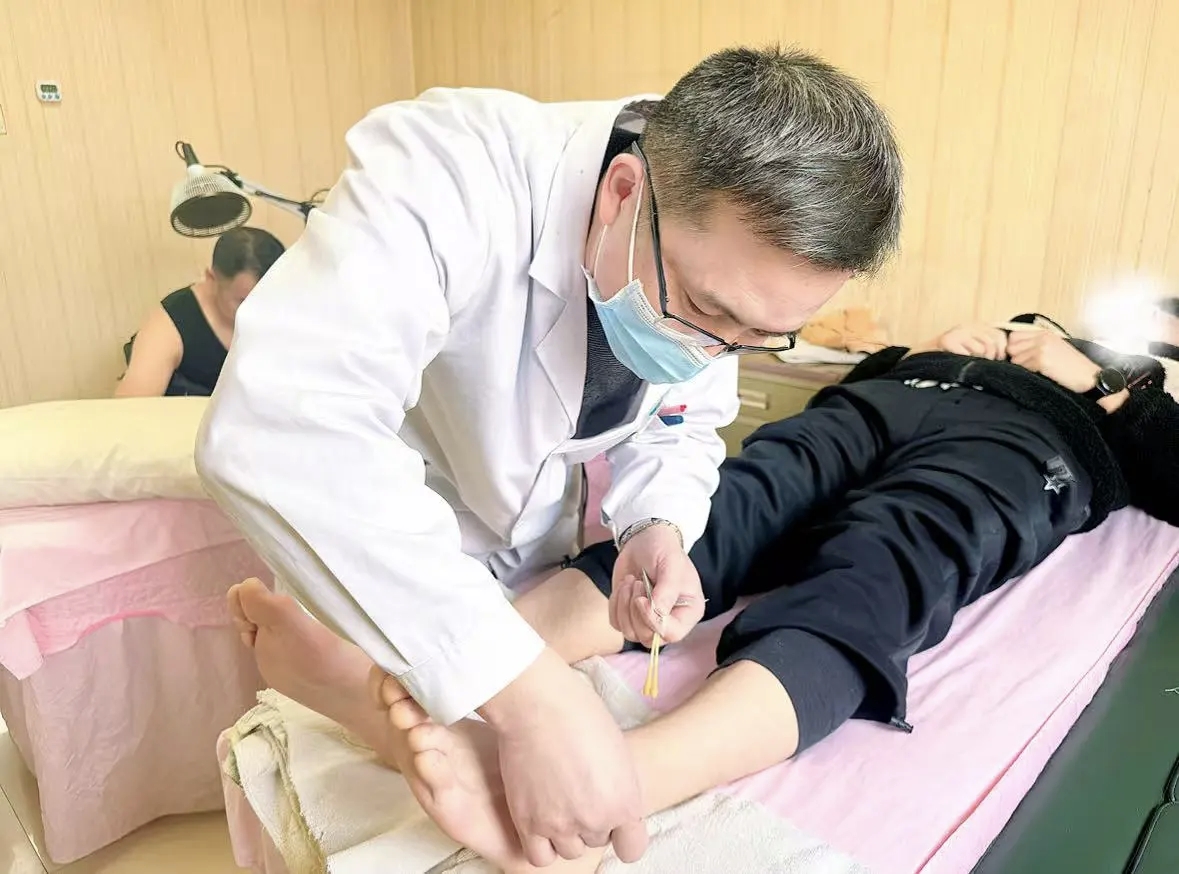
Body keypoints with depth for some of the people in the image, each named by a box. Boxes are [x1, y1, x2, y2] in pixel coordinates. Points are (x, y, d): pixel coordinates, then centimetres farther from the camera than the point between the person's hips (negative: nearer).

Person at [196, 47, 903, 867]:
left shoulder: (740, 259, -17)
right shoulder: (451, 172, -36)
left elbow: (678, 430, -3)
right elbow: (280, 428, -48)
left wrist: (660, 525, -26)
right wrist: (526, 687, -52)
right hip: (381, 566, -3)